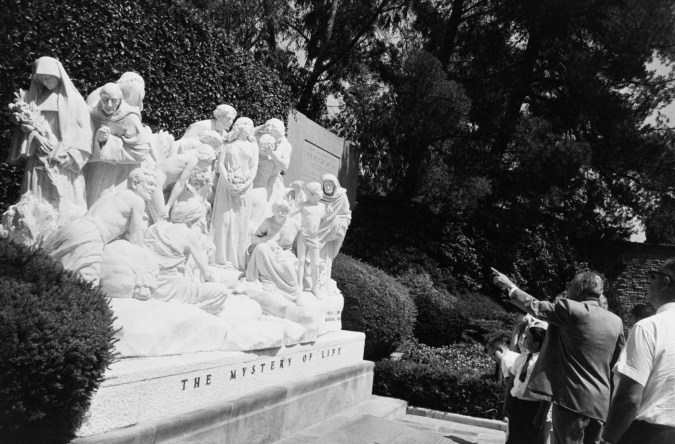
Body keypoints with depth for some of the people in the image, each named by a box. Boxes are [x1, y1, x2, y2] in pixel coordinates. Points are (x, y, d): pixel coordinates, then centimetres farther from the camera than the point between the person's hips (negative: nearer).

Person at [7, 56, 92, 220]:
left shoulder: (73, 99, 3)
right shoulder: (33, 98, 14)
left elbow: (83, 131, -2)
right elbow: (24, 123, 14)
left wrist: (71, 156, -12)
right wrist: (35, 136, -8)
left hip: (63, 162, -3)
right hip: (39, 161, 3)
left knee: (65, 203, -7)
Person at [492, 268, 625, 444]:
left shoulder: (570, 309, -11)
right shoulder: (616, 321, 7)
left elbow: (534, 306, 0)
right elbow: (618, 364, 14)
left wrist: (510, 286, 13)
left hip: (572, 398, -6)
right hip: (601, 402, 6)